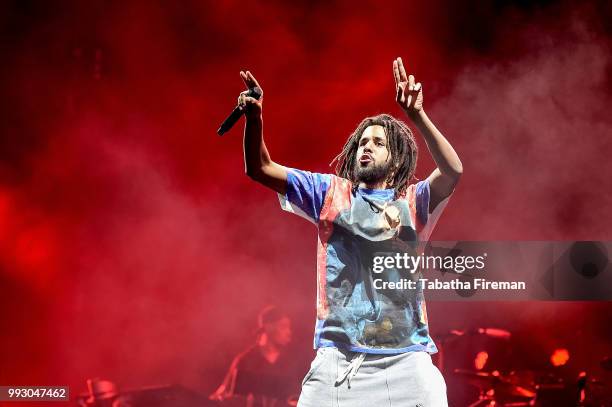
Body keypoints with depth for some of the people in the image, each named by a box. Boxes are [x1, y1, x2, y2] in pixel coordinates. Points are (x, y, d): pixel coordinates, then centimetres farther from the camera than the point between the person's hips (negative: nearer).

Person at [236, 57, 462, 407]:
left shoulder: (414, 201, 10)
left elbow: (454, 170, -9)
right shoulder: (332, 193, 15)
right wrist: (254, 118, -8)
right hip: (338, 357, 1)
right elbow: (260, 169, 10)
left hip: (405, 359, 0)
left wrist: (417, 116, -21)